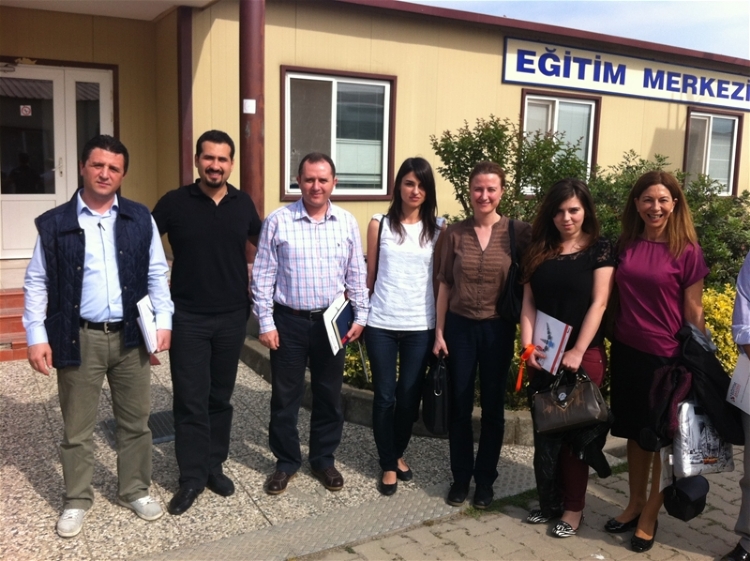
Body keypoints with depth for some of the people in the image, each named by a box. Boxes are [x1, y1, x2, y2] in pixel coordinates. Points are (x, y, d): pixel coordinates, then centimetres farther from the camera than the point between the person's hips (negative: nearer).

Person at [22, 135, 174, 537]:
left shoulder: (140, 218, 4)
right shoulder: (54, 223, -1)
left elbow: (157, 274, 6)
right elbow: (36, 283, 1)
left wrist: (163, 320, -3)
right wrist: (36, 336, -6)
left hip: (130, 337, 2)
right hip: (79, 339, -1)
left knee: (135, 422, 13)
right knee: (77, 428, 11)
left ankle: (135, 491, 31)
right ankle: (77, 501, 29)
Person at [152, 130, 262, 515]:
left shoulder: (243, 204, 2)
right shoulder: (174, 202, -5)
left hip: (232, 316, 3)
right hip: (187, 317, -2)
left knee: (220, 397, 13)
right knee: (190, 400, 2)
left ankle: (214, 466, 27)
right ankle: (191, 477, 15)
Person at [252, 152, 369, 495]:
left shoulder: (347, 222, 1)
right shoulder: (278, 221, -7)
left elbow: (356, 275, 7)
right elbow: (263, 276, -5)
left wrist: (361, 316, 4)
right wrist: (265, 322, -7)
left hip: (332, 320, 2)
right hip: (289, 321, -2)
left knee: (329, 394, 12)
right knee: (285, 396, 9)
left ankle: (324, 459, 30)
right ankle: (286, 462, 27)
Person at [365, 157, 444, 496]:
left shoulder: (438, 227, 2)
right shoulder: (379, 224, 0)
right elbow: (370, 274, 6)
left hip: (420, 326, 1)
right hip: (381, 324, -1)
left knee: (410, 396, 10)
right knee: (385, 396, 7)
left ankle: (398, 454, 34)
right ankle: (388, 465, 23)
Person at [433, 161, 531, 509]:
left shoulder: (518, 232, -5)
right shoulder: (455, 233, -1)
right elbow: (445, 284, 3)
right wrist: (439, 331, 1)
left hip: (498, 329, -1)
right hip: (459, 326, 1)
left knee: (492, 407, 10)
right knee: (459, 406, 9)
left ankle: (485, 479, 27)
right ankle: (460, 476, 26)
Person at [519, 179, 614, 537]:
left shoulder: (599, 249, -3)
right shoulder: (539, 250, 7)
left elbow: (598, 303, -10)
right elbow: (529, 302, 5)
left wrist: (578, 352, -16)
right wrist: (528, 345, -8)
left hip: (584, 354, -4)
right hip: (543, 354, 4)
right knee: (544, 428, 9)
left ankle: (573, 507, 18)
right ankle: (548, 500, 24)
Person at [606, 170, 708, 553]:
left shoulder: (687, 251, -9)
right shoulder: (626, 245, 3)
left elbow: (693, 312, -6)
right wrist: (612, 341, 9)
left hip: (667, 356, -4)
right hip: (627, 351, 4)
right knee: (635, 432, 16)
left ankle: (650, 515, 25)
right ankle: (634, 504, 32)